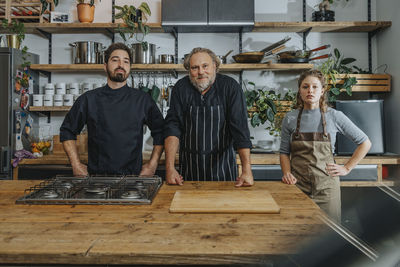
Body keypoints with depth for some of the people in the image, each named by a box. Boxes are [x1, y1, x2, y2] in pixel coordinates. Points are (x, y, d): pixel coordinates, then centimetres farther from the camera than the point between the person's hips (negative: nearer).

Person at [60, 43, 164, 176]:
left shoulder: (142, 100, 6)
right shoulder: (88, 99, 6)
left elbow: (159, 132, 12)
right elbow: (67, 131, 16)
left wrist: (152, 165, 4)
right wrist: (76, 164, 7)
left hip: (133, 177, 0)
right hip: (96, 175, 1)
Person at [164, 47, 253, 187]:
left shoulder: (230, 87, -11)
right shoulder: (181, 88, -6)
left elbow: (240, 129, -16)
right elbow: (172, 127, -11)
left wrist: (247, 170, -22)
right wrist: (170, 168, -19)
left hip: (223, 166, -1)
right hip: (189, 166, 1)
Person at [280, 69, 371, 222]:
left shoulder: (334, 116, -1)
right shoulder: (290, 119, 1)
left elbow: (365, 143, 7)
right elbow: (284, 152, 6)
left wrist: (347, 168, 2)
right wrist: (287, 173, -9)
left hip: (326, 186, 0)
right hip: (297, 186, 0)